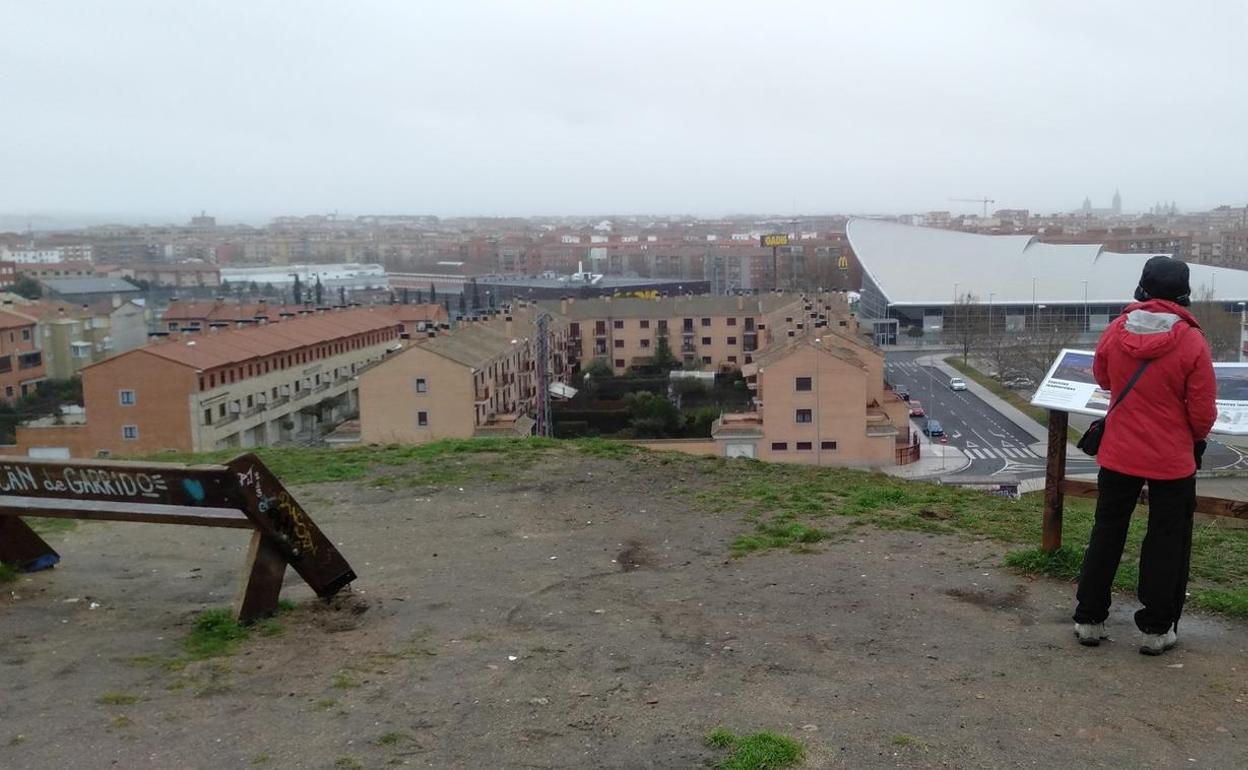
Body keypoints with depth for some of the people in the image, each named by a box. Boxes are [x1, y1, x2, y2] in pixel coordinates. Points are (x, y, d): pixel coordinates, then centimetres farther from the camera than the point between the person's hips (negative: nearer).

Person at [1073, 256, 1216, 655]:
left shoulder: (1115, 332, -8)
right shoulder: (1192, 342, -17)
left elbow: (1102, 379, 11)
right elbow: (1203, 412, -10)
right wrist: (1197, 439, 9)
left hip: (1119, 454, 3)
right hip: (1173, 459, -3)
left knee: (1106, 534, 15)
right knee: (1167, 543, 11)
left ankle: (1089, 620, 22)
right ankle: (1157, 629, 18)